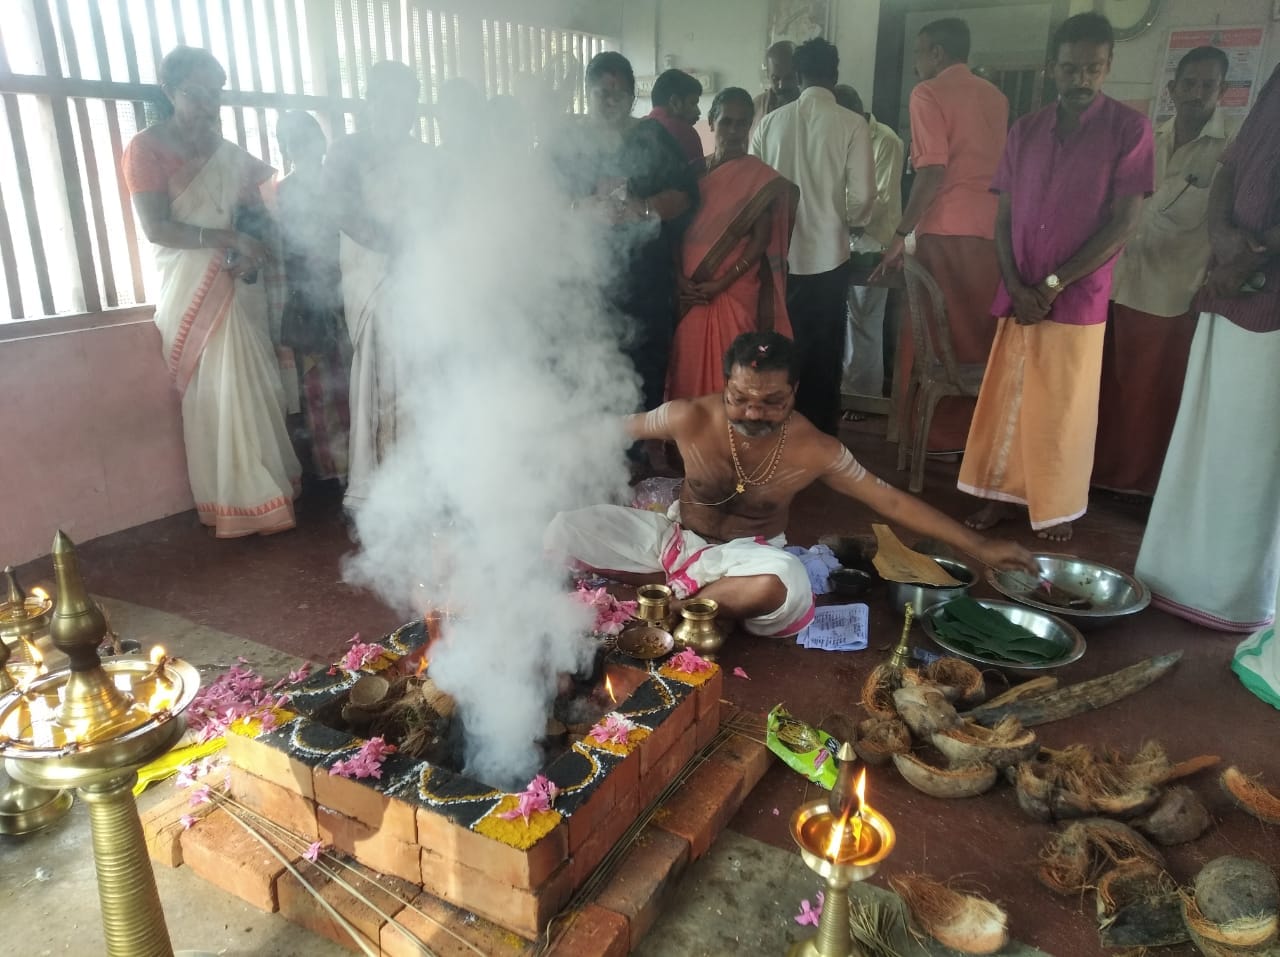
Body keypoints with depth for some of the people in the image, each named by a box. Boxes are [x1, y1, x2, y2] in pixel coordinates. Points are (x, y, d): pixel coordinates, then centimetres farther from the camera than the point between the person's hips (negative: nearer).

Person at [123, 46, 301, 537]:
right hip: (191, 289, -5)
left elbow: (256, 211, 14)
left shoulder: (226, 150, 13)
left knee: (256, 388, 6)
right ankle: (238, 502, 4)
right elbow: (156, 228, -14)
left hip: (238, 285, 5)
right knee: (219, 395, -5)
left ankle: (267, 485, 18)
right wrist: (229, 238, -21)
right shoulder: (146, 147, -4)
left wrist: (254, 250, -7)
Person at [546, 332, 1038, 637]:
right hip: (678, 534, 2)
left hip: (746, 553, -1)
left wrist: (979, 547, -9)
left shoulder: (816, 450, -21)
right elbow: (618, 429, -3)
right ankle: (680, 589, -15)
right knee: (564, 532, -18)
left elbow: (892, 501, -11)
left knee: (782, 583, -42)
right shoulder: (689, 418, -22)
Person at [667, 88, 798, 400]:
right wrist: (679, 278, -5)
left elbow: (761, 240, -6)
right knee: (688, 365, 6)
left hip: (735, 292, -3)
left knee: (729, 370, -4)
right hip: (689, 290, 4)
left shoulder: (760, 177, -1)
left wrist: (720, 283, -14)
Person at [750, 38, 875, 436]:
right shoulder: (852, 125, -7)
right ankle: (819, 431, 18)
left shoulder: (770, 122, -1)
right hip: (827, 253, -2)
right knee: (823, 349, 10)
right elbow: (861, 196, -9)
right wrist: (850, 223, 12)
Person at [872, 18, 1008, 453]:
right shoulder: (996, 97, 15)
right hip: (990, 230, 6)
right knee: (979, 335, 11)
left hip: (945, 231, -6)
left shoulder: (929, 92, -4)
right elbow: (1000, 167, 19)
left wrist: (901, 234, -11)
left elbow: (932, 171, -14)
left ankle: (938, 433, 9)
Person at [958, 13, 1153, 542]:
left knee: (1063, 409, 4)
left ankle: (1058, 508, 19)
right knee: (1007, 400, 7)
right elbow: (1004, 217, 7)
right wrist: (1015, 287, -7)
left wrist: (1052, 285, -12)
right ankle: (1004, 494, 21)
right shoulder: (1025, 131, 8)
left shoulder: (1129, 129, -4)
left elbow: (1123, 224, -8)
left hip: (1077, 300, -3)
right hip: (1019, 297, 4)